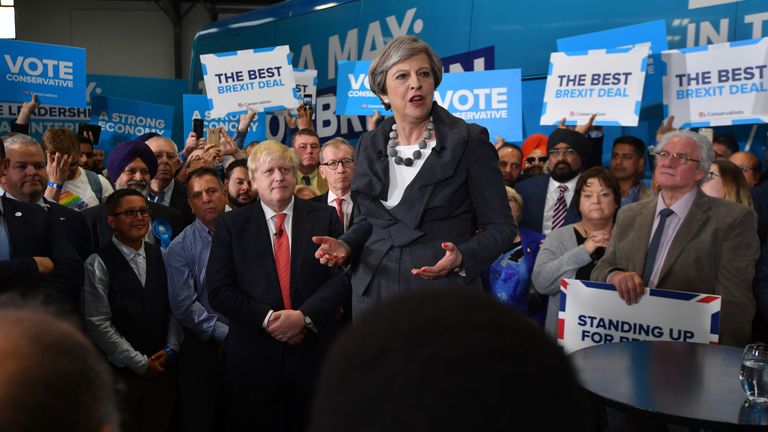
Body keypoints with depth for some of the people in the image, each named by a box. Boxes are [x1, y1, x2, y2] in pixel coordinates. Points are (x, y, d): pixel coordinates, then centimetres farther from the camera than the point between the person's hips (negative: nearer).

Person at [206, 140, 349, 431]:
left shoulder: (325, 217, 4)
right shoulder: (231, 225, 3)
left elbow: (341, 276, -2)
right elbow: (218, 290, -3)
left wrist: (305, 316, -15)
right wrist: (267, 319, -14)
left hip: (314, 352, 1)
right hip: (254, 356, 0)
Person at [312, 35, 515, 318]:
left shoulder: (469, 142, -7)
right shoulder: (370, 146, 6)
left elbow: (500, 226, -6)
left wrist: (462, 258, -23)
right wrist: (347, 244, -2)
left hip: (444, 293, -4)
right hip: (374, 293, 4)